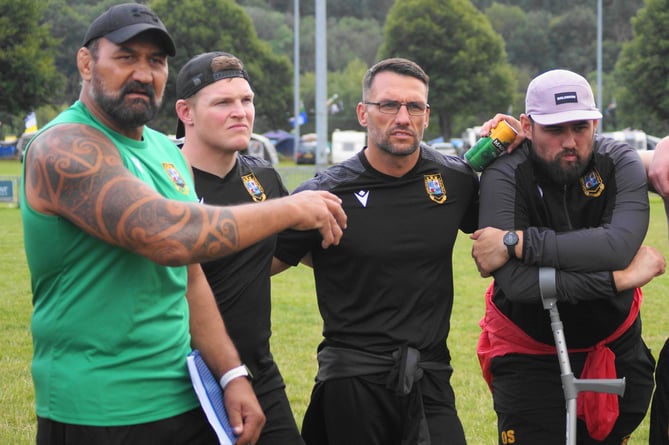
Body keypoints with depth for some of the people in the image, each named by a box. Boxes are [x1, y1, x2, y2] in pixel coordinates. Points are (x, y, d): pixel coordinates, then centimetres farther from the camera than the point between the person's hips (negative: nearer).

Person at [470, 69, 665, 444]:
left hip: (615, 343, 3)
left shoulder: (620, 163, -12)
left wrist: (517, 243, -34)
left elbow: (621, 244, -33)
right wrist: (620, 278, -30)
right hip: (529, 353, -3)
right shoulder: (506, 176, -19)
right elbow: (515, 282, -32)